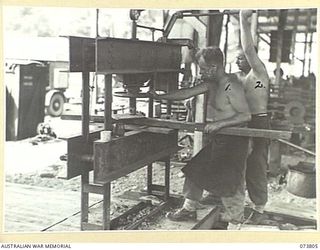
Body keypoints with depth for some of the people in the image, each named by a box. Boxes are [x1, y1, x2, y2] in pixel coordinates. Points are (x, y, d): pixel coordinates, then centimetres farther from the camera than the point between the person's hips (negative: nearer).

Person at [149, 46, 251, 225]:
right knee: (196, 171, 14)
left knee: (229, 183, -3)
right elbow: (187, 93, 11)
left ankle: (235, 220, 15)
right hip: (217, 140, 10)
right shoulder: (212, 83, 7)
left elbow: (246, 115, -24)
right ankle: (189, 209, 27)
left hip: (233, 142, -9)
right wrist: (160, 97, 11)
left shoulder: (231, 86, -21)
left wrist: (219, 123, -27)